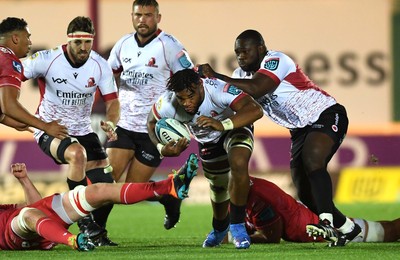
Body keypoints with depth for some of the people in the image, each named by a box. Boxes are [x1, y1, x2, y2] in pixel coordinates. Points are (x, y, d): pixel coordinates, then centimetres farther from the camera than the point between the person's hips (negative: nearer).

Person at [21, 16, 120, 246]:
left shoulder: (100, 65, -8)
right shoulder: (47, 60, -18)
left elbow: (112, 101, -5)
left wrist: (110, 123, -26)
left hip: (83, 130, 4)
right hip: (50, 130, -4)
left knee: (106, 188, -6)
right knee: (77, 153, -37)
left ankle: (98, 233, 21)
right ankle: (83, 217, -24)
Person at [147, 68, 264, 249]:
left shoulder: (218, 90, -44)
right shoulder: (168, 104, -33)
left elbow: (255, 110, -55)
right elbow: (152, 122, -9)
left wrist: (222, 124, -67)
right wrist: (162, 148, -28)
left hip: (235, 126, -4)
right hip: (208, 141, 4)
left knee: (239, 164, -32)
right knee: (218, 187, 15)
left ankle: (237, 226, -14)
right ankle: (220, 228, 49)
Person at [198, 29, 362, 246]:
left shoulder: (275, 60, -20)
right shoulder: (242, 74, 7)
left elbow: (255, 89, -36)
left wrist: (215, 76, -36)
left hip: (325, 115, -9)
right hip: (301, 129, 9)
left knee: (312, 161, -34)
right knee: (305, 192, 3)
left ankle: (326, 222, -44)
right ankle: (347, 228, 20)